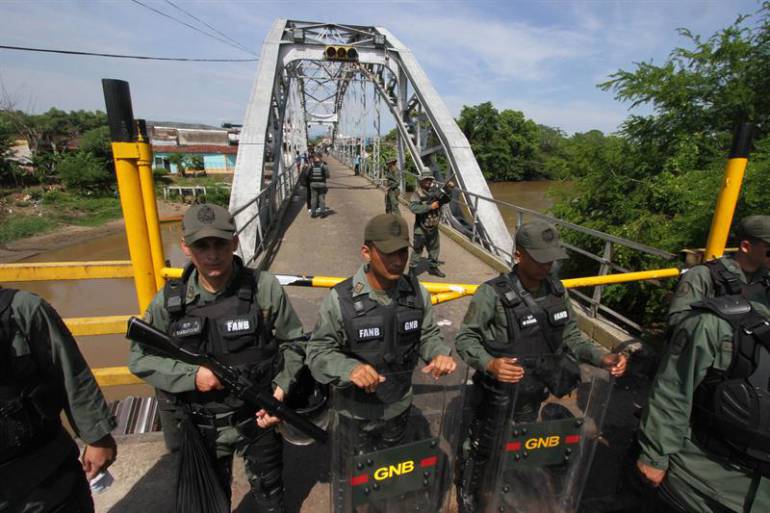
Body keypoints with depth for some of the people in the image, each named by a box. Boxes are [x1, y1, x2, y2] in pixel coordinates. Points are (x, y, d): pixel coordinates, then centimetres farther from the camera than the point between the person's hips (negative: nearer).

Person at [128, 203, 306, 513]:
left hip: (259, 417, -1)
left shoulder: (264, 287, -19)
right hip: (202, 425, 2)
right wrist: (191, 375, -17)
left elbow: (293, 343, -8)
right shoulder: (169, 300, -13)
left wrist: (282, 390, -18)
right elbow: (139, 358, -2)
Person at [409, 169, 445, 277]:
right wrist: (430, 206, -28)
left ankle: (433, 267, 35)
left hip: (433, 228, 6)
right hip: (421, 228, -6)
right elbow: (413, 207, -27)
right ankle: (412, 269, 14)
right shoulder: (417, 193, -12)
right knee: (418, 250, 1)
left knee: (434, 248, 18)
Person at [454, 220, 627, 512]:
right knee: (480, 451, 18)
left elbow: (571, 336, 6)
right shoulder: (493, 294, -25)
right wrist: (489, 364, -36)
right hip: (497, 399, -5)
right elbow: (465, 339, -19)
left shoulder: (557, 291, -6)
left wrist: (602, 357, -10)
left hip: (533, 398, 6)